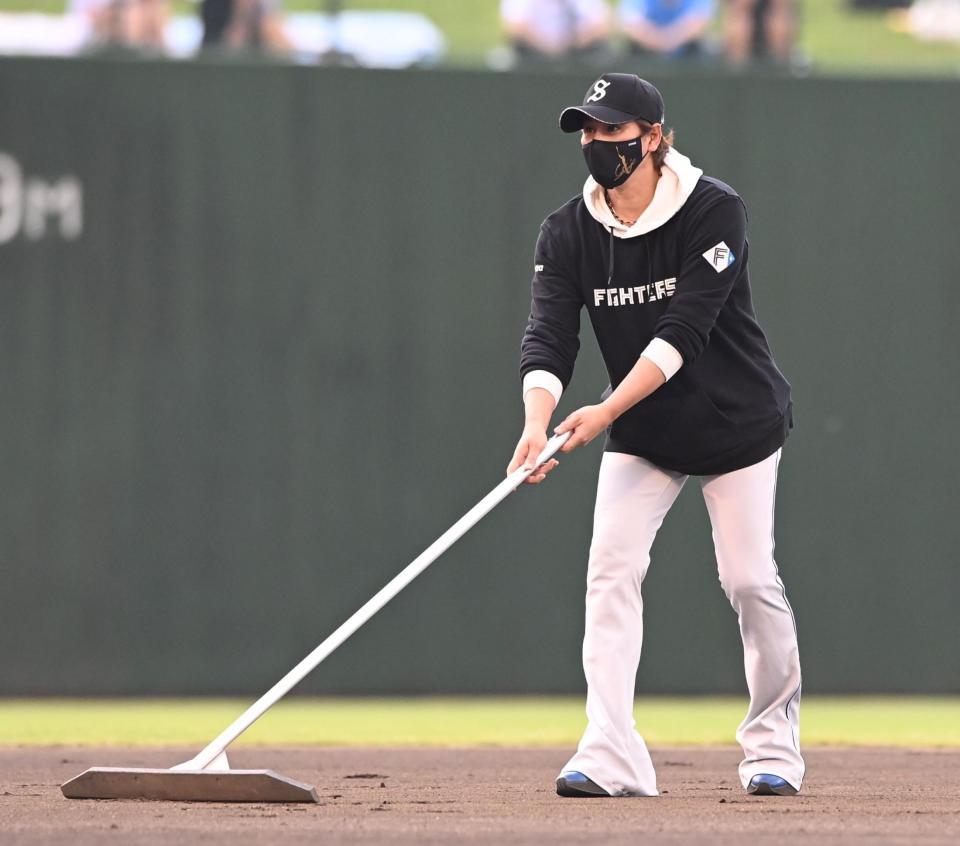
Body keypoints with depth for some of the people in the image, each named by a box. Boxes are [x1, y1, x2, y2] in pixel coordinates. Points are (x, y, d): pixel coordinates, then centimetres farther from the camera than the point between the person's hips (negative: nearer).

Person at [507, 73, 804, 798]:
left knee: (750, 578, -3)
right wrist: (537, 425, -37)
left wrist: (605, 412, -36)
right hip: (641, 437, 3)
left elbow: (683, 332, -28)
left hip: (736, 421, -3)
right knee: (611, 569, -13)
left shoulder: (715, 211, -21)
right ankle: (611, 758, -18)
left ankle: (774, 745, 17)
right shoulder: (569, 233, -9)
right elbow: (548, 338, -18)